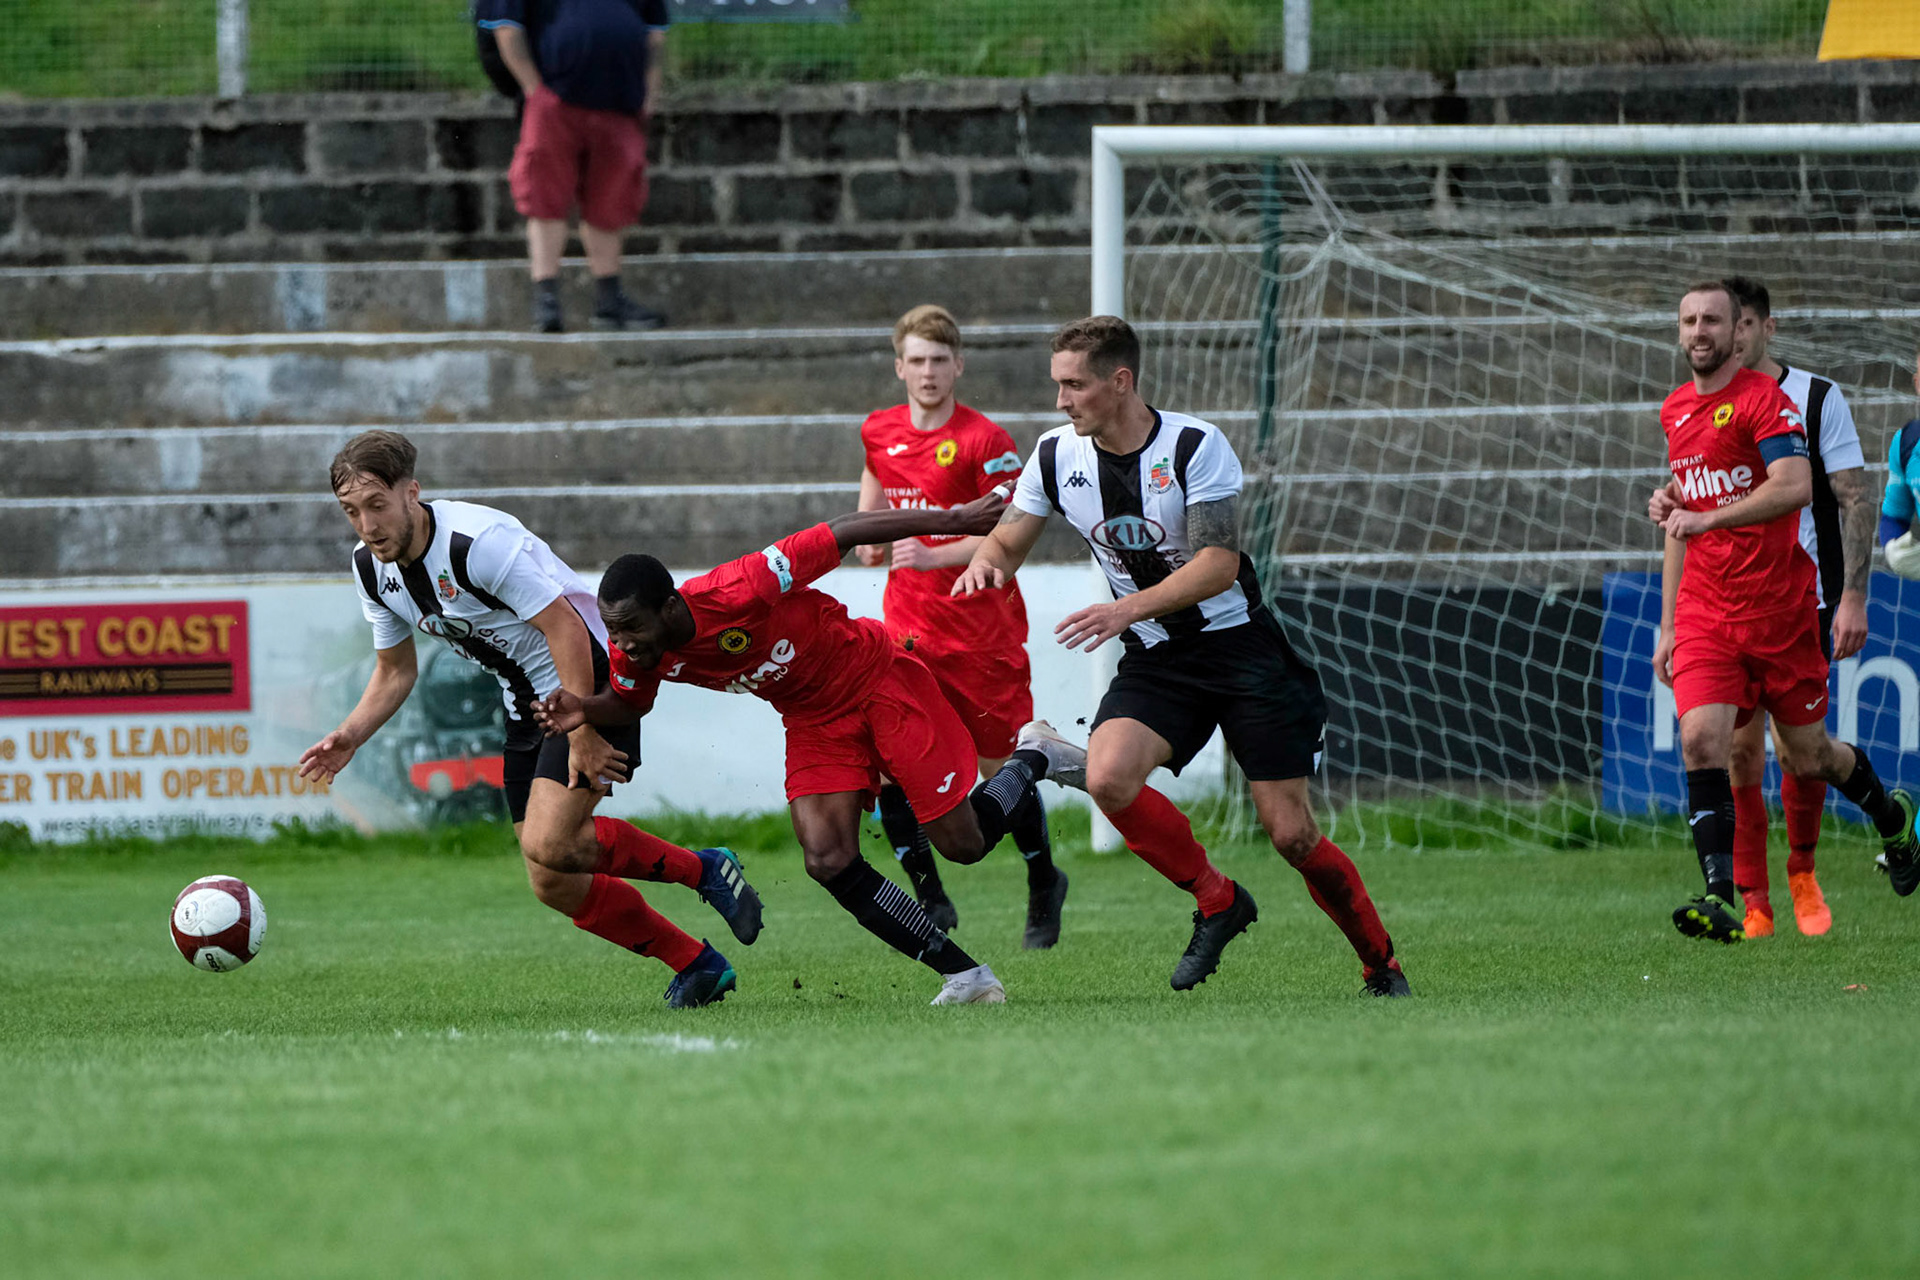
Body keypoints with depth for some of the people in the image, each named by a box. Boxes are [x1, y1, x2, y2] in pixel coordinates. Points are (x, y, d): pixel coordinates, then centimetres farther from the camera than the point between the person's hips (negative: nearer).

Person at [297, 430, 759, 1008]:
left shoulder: (477, 542, -26)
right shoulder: (372, 570, 0)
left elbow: (566, 629, -25)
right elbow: (395, 672, 14)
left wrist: (584, 734, -27)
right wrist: (349, 738, -3)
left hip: (589, 683, -8)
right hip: (527, 709, 8)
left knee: (549, 846, -25)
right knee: (554, 884, 1)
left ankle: (700, 869, -6)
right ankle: (697, 968, 14)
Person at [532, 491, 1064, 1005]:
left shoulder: (736, 593, -37)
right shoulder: (638, 652, -17)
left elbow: (842, 532, -28)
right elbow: (629, 702, 8)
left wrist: (954, 521, -23)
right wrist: (584, 711, -17)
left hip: (877, 679, -5)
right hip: (813, 722, 5)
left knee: (963, 842, -1)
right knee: (829, 862, -12)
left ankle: (1030, 761, 33)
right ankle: (964, 975, 0)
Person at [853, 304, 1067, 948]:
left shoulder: (985, 441, -13)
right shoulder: (879, 432, 5)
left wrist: (933, 555, -30)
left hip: (983, 628, -4)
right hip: (909, 626, 4)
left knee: (999, 770, 4)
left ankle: (1044, 885, 30)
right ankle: (931, 901, -4)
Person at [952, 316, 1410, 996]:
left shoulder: (1196, 445, -16)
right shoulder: (1056, 455, -2)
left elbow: (1219, 563, -21)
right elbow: (1007, 541, 7)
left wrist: (1130, 609, -34)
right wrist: (985, 561, -18)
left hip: (1239, 644, -4)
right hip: (1155, 660, 4)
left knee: (1290, 834, -7)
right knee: (1107, 777, -25)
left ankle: (1382, 966, 16)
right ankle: (1216, 901, -2)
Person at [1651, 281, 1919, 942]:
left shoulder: (1763, 397, -9)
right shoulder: (1675, 412, 13)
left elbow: (1796, 485, -24)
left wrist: (1710, 517, -28)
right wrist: (1668, 626, 19)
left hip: (1780, 607, -4)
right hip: (1704, 611, 4)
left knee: (1807, 756, 8)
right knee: (1701, 739, -17)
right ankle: (1721, 897, -21)